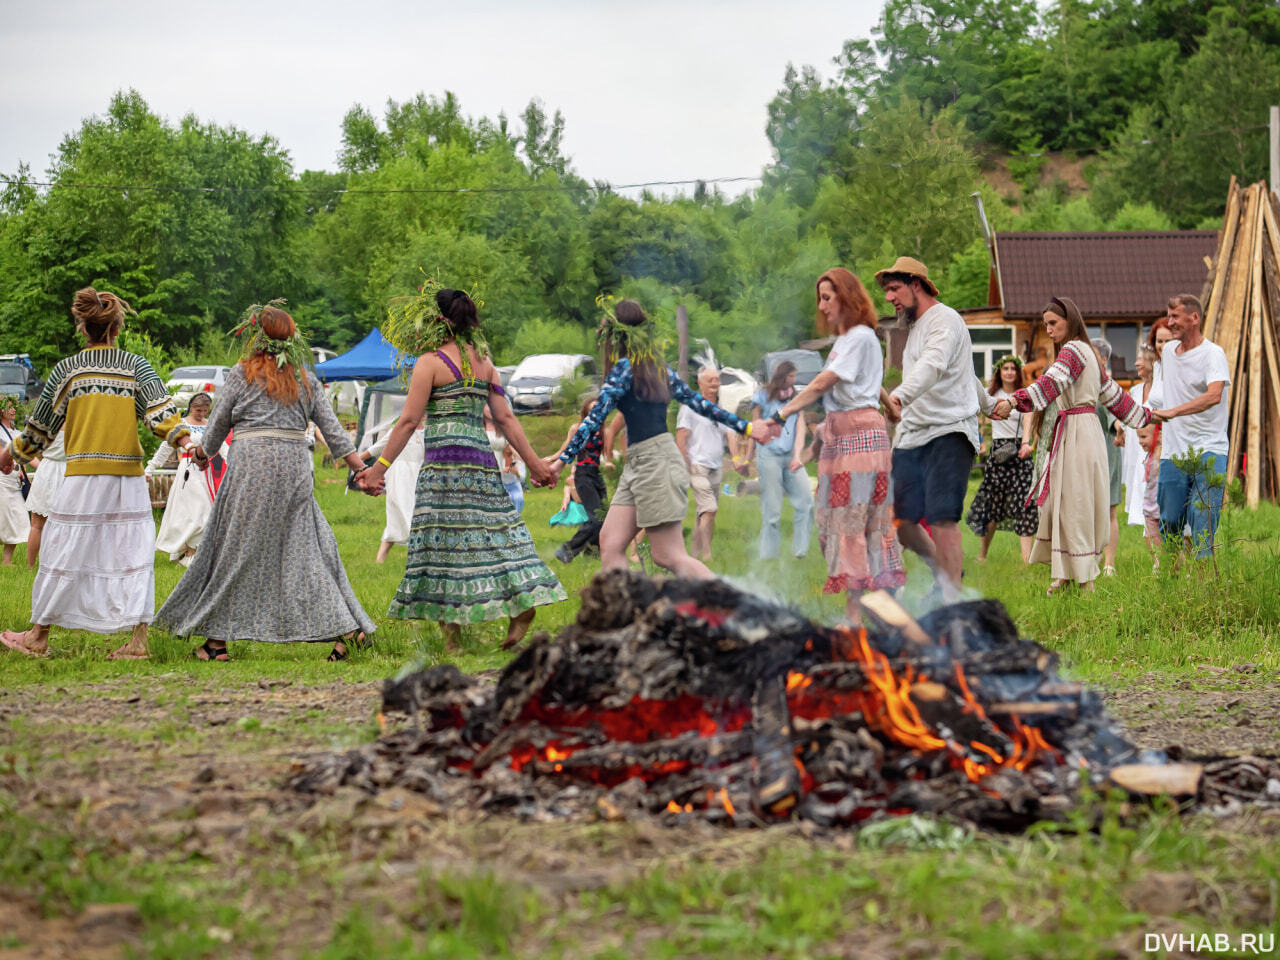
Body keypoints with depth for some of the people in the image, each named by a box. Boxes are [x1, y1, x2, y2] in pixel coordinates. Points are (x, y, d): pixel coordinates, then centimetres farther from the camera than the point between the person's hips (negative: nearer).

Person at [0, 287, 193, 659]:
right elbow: (160, 411, -12)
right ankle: (138, 639, -1)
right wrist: (183, 438, -17)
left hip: (83, 476, -1)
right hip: (129, 477, 1)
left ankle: (38, 637, 16)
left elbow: (41, 425, 10)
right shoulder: (136, 366, 4)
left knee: (64, 554, 6)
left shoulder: (67, 369, 3)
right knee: (133, 554, 4)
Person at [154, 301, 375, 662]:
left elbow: (219, 423, 8)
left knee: (236, 550, 5)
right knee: (305, 548, 5)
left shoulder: (242, 374, 1)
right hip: (296, 466, 3)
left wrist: (203, 451, 27)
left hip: (252, 462, -3)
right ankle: (345, 628, -3)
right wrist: (361, 467, 10)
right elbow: (331, 427, 8)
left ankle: (216, 639, 10)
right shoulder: (305, 379, 10)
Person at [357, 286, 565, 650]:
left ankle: (451, 633, -6)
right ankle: (522, 601, -5)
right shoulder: (483, 363, 13)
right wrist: (533, 462, 17)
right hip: (482, 457, 6)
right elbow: (505, 418, 12)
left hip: (445, 459, -6)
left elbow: (409, 421, -6)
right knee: (494, 530, 9)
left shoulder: (431, 362, -3)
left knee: (445, 539, -4)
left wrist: (379, 467, -3)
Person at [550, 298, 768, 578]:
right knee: (610, 543, 4)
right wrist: (745, 427, 19)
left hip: (656, 461, -9)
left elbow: (595, 418, -13)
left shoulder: (624, 368, -8)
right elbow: (699, 403, 14)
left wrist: (564, 458, -13)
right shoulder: (659, 368, 15)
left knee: (668, 556, -8)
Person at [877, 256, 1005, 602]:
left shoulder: (944, 320, -7)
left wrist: (901, 395, -45)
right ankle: (943, 570, 25)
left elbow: (933, 366, -29)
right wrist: (989, 403, 48)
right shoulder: (914, 327, 24)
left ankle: (951, 598, -15)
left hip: (948, 434, -9)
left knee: (942, 519, -17)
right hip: (911, 437, 9)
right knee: (899, 520, 2)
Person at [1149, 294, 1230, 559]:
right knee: (1169, 522, 5)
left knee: (1202, 521, -9)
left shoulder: (1212, 353, -7)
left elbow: (1214, 395, -24)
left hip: (1207, 451, -6)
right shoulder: (1168, 351, 14)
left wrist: (1172, 412, -31)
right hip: (1173, 453, 6)